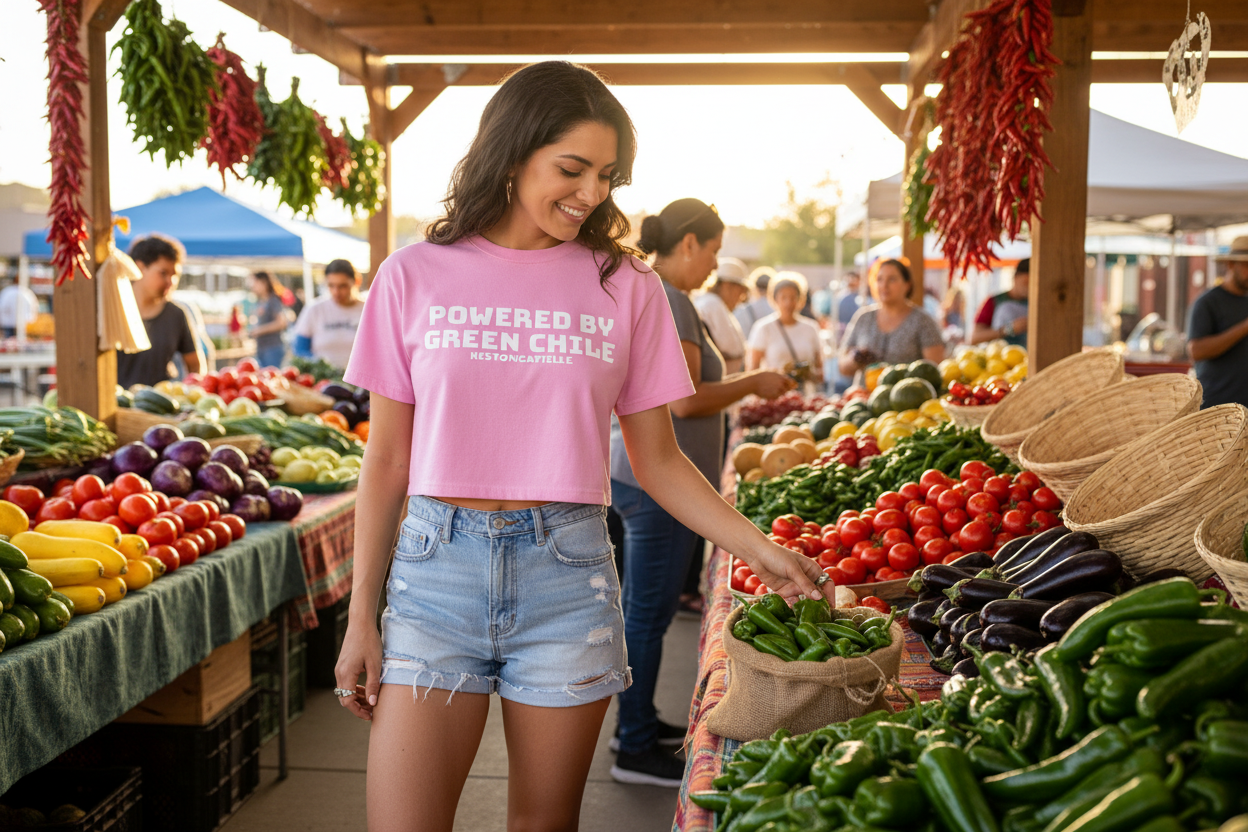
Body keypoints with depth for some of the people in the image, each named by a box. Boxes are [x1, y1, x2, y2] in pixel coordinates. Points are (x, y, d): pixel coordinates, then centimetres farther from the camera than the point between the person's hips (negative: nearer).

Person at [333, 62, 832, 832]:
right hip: (439, 565, 0)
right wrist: (361, 618, 3)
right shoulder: (415, 276, 2)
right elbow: (387, 461, 4)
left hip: (566, 574, 1)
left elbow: (657, 459, 7)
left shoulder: (625, 285, 3)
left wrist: (760, 550, -3)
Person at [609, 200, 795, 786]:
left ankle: (640, 722, 31)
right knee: (649, 613, -2)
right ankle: (635, 750, 9)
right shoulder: (667, 301, -16)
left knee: (646, 609, 18)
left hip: (641, 472, 10)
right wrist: (754, 383, -9)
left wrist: (741, 393, 20)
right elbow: (686, 401, -23)